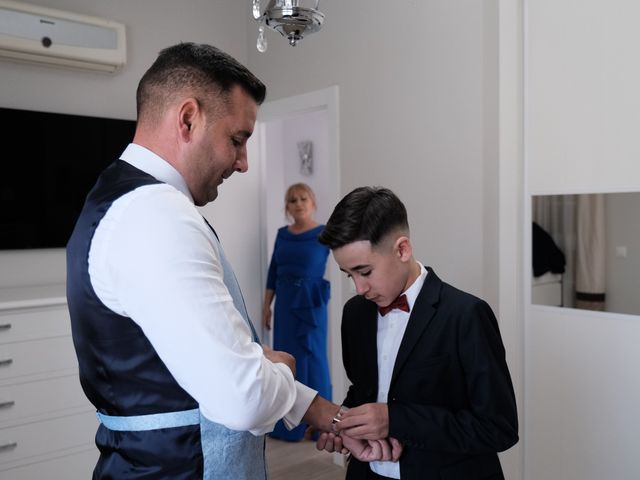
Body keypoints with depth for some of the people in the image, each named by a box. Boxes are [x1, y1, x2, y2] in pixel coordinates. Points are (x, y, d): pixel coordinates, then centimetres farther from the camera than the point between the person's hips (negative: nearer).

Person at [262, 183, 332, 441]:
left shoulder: (324, 233, -3)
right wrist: (266, 304, 9)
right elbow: (273, 271, 11)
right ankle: (286, 424, 22)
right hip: (284, 302, 4)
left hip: (311, 303, -4)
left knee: (312, 358, 3)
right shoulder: (282, 234, 9)